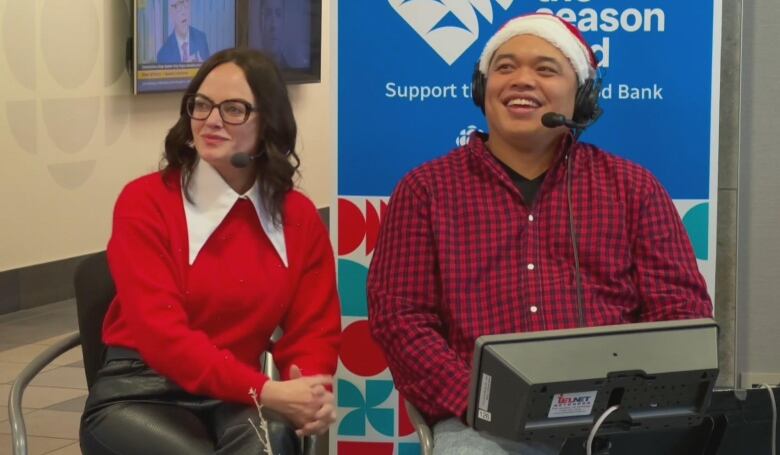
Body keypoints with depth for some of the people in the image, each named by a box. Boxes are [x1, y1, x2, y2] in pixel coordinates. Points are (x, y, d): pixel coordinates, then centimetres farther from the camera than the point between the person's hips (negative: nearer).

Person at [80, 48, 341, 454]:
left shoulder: (299, 217, 8)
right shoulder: (144, 202, -5)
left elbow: (314, 327, 6)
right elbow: (160, 332, -16)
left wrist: (311, 388, -19)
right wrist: (264, 391, -28)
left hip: (238, 401, 2)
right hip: (141, 395, -2)